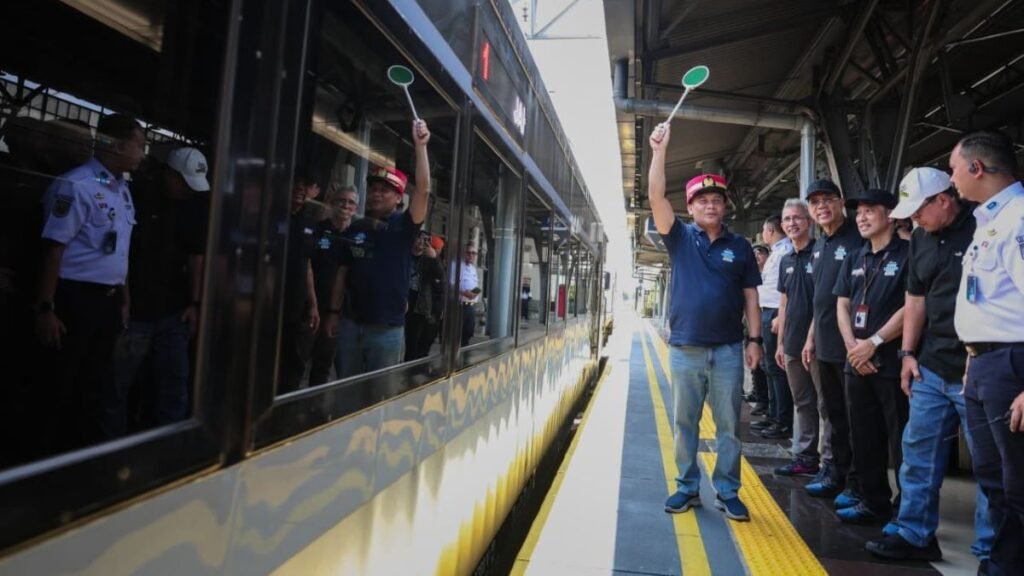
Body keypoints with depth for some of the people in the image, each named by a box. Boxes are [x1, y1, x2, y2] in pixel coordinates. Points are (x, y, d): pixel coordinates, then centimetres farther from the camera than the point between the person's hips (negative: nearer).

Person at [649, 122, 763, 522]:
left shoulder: (740, 246, 7)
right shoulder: (680, 238, 3)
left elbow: (750, 296, 7)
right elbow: (656, 197, -9)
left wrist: (755, 340, 1)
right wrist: (659, 150, -15)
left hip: (728, 349, 0)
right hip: (685, 349, 0)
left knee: (728, 425, 6)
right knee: (685, 423, 9)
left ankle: (727, 492, 18)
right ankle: (688, 487, 21)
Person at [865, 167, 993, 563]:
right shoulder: (921, 240, 11)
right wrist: (908, 353, 11)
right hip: (931, 368, 7)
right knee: (918, 451, 12)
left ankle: (991, 550, 17)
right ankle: (914, 535, 24)